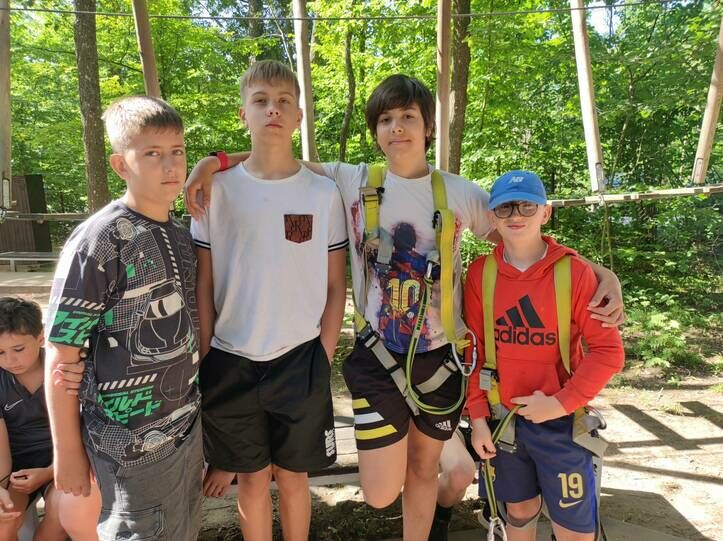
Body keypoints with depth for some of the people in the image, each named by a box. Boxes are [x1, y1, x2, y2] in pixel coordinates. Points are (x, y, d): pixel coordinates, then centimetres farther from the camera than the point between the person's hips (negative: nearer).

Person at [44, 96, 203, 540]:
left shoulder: (182, 236, 2)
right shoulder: (99, 241, -17)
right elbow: (61, 354, -14)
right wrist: (68, 453, -10)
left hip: (189, 423, 6)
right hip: (134, 441, -6)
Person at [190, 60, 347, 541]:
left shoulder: (324, 193, -2)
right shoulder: (218, 189, -2)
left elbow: (336, 287, 2)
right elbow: (203, 286, 2)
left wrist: (323, 360, -1)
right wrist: (204, 363, 1)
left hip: (300, 361, 0)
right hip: (232, 363, 1)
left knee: (293, 478, 15)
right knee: (252, 479, 17)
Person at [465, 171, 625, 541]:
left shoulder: (574, 270, -11)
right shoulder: (480, 273, -4)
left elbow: (608, 351, -11)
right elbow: (474, 350, -1)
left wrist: (561, 402, -17)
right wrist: (478, 416, -2)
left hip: (561, 422, -2)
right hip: (503, 419, 2)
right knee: (520, 511, 19)